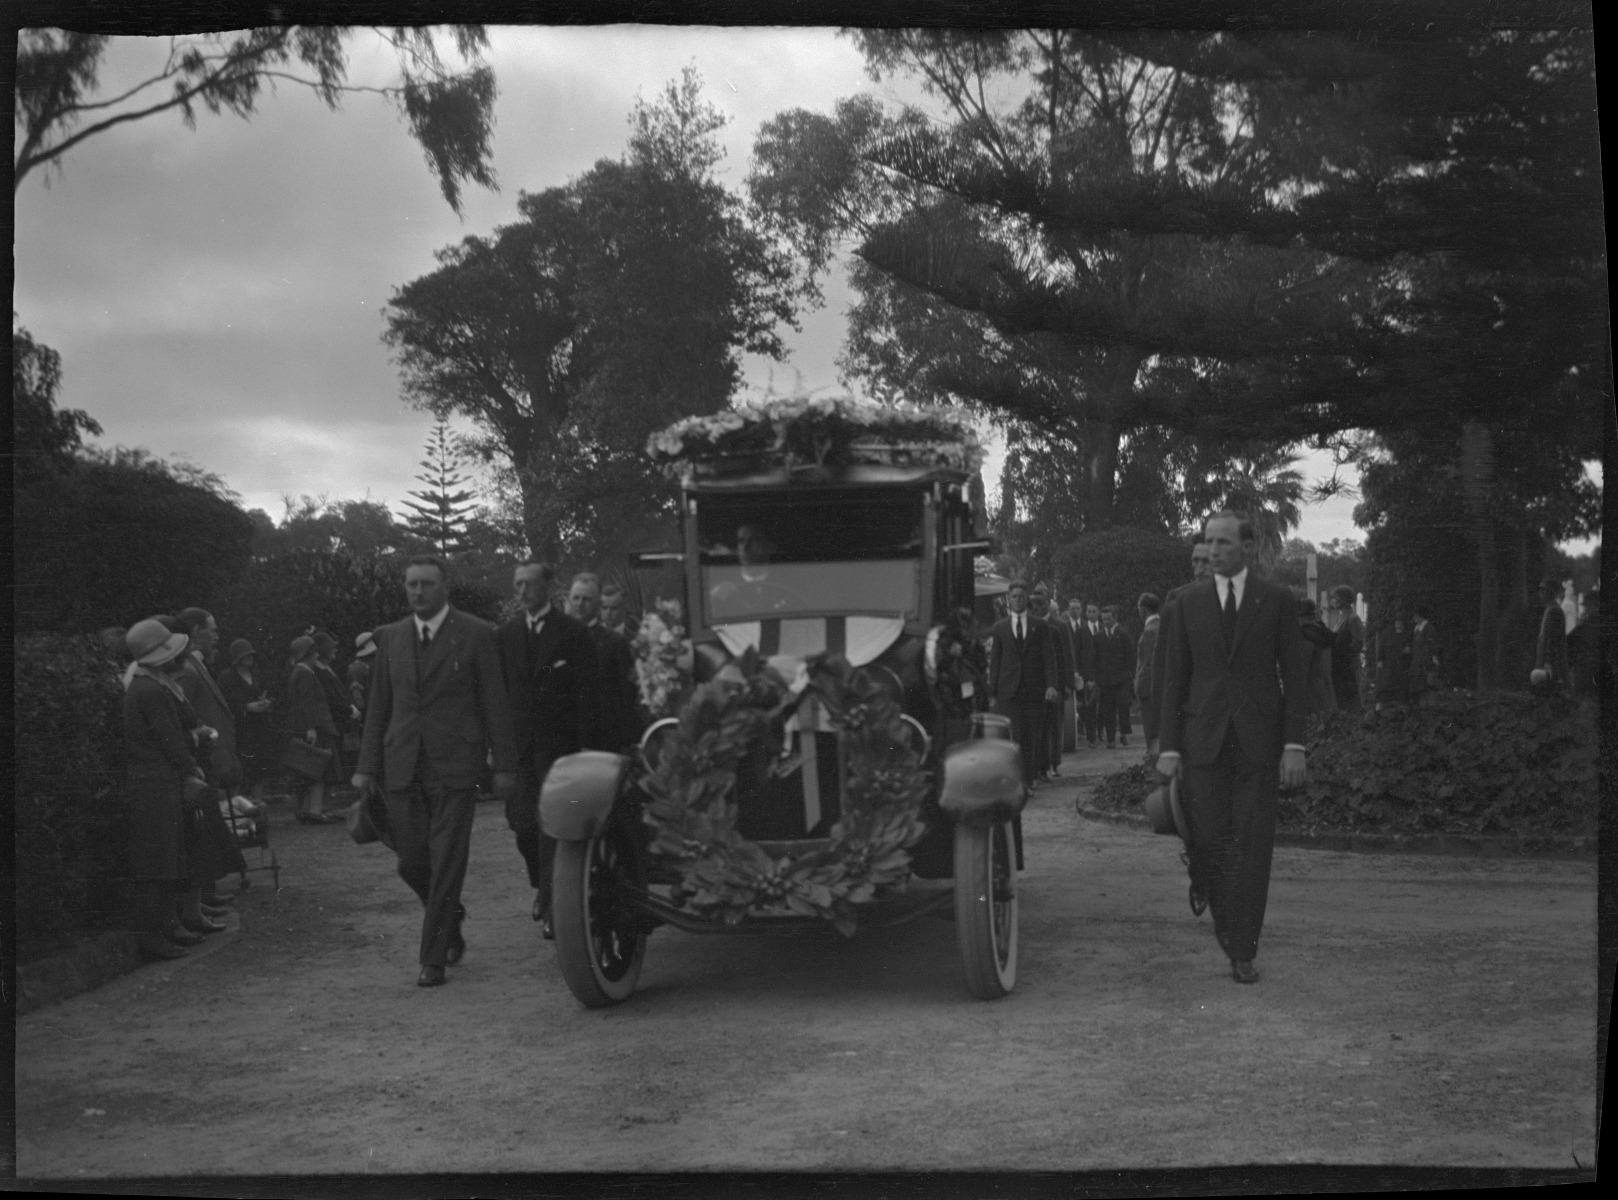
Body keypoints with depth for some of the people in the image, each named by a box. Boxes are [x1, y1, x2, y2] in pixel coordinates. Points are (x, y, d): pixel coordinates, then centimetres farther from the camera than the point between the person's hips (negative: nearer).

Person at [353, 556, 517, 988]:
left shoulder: (476, 634, -1)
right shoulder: (390, 637, 11)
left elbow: (495, 704, -1)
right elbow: (378, 706, 13)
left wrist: (505, 765, -3)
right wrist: (367, 766, 7)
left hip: (454, 765, -4)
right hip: (402, 766, 4)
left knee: (446, 864, -4)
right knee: (411, 862, 6)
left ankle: (434, 959, 4)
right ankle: (450, 919, 33)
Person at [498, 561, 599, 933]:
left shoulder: (574, 633, -1)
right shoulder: (507, 634, 10)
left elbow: (586, 694, -4)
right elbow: (499, 689, 10)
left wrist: (581, 745, -10)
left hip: (558, 742, -3)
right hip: (519, 744, 3)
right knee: (523, 825, 2)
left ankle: (550, 906, -1)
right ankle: (543, 886, 27)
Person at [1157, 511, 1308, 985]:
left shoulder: (1277, 601, 4)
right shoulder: (1188, 604, 8)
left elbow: (1293, 675, 2)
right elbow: (1174, 678, 7)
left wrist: (1294, 745, -6)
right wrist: (1169, 747, 1)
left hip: (1259, 740, -1)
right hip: (1204, 740, 1)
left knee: (1253, 846, -3)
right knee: (1207, 841, -2)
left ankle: (1243, 952, 4)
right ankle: (1225, 915, 26)